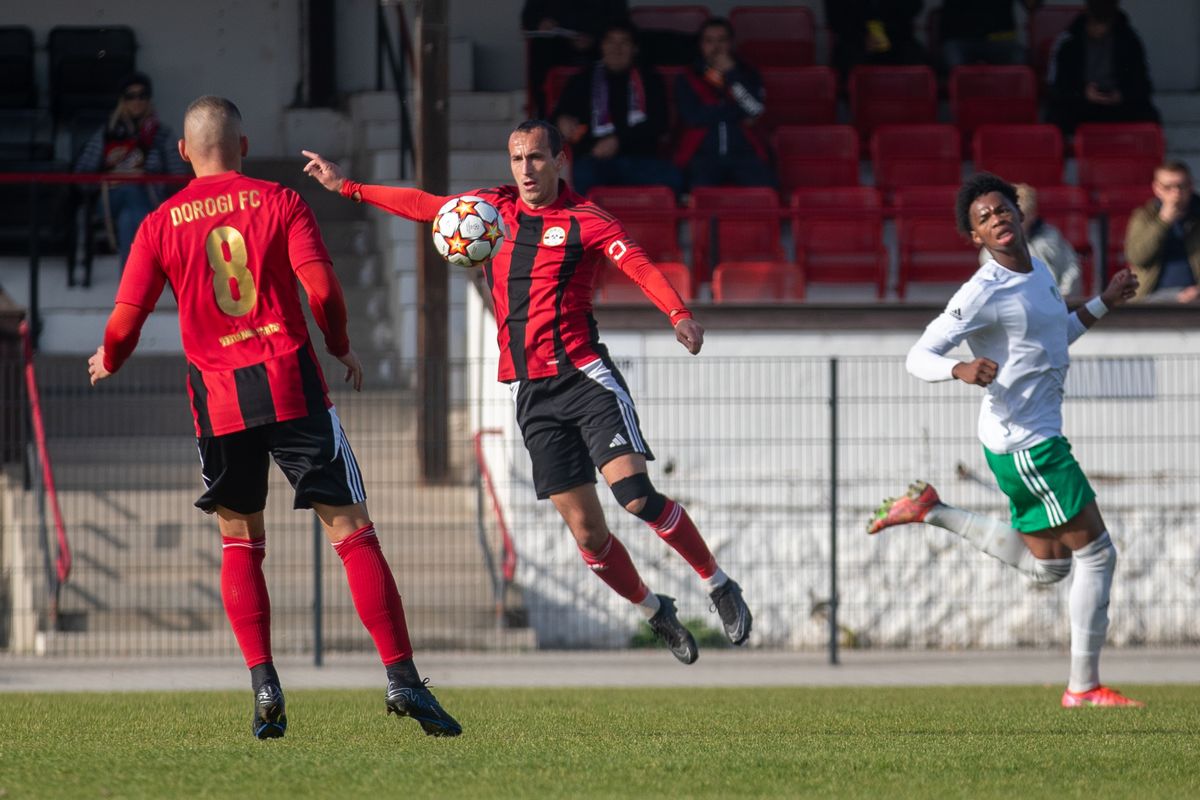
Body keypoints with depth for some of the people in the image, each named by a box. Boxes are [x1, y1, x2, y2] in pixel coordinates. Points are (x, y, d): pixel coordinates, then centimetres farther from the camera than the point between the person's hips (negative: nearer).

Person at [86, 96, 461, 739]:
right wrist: (342, 349, 9)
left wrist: (107, 363, 24)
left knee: (239, 544, 16)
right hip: (290, 383, -2)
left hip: (217, 397, 2)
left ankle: (264, 686, 3)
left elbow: (124, 325, 2)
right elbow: (321, 289, -9)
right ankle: (401, 676, -11)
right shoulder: (279, 203, 2)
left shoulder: (160, 225, 5)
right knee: (351, 532, -2)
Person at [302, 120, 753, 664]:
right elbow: (423, 206, 24)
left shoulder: (585, 220, -4)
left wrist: (678, 314, -37)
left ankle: (719, 586, -2)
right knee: (585, 531, 0)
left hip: (583, 376, -4)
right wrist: (346, 186, 26)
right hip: (530, 392, 4)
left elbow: (639, 266, -19)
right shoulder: (493, 209, 11)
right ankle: (654, 612, 21)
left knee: (636, 497, -20)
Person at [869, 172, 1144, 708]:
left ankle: (931, 512, 24)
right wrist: (962, 371, -35)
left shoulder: (1039, 273, 11)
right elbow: (919, 357, -16)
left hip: (1038, 438, 9)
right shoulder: (985, 292, -16)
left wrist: (1105, 303, 23)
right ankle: (1084, 688, 1)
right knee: (1096, 554, -6)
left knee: (1046, 568, 19)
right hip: (1023, 444, -9)